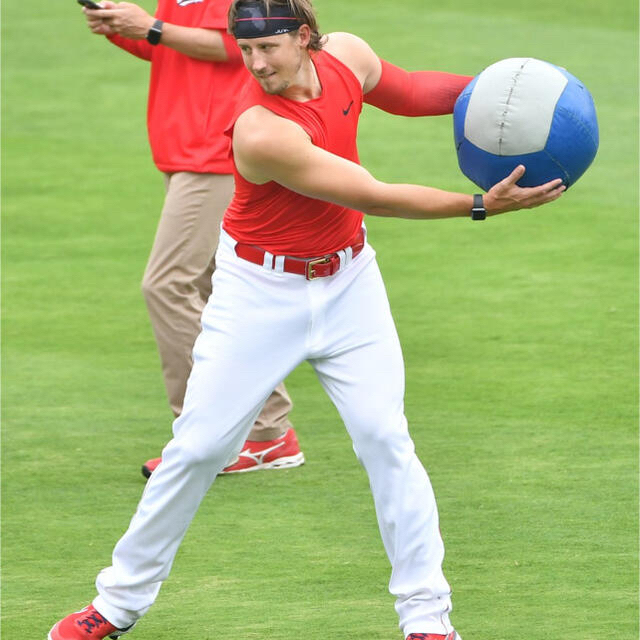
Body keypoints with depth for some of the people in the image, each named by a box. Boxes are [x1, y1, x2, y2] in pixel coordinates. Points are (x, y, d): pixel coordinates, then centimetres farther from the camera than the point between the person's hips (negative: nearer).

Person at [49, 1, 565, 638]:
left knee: (384, 437, -3)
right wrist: (482, 205, -28)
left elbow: (405, 91, 12)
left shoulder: (346, 55, -12)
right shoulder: (261, 131, -32)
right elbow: (375, 197, -28)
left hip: (347, 281, 5)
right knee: (199, 444, 0)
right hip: (261, 291, -5)